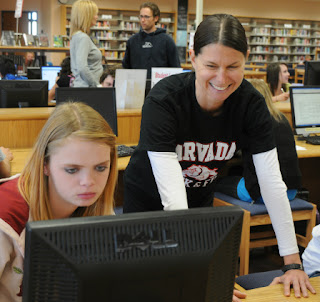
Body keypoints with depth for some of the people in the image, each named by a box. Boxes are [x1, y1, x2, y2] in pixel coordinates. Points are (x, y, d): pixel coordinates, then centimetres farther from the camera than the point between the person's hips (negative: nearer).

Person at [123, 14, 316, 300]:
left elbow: (272, 183, -21)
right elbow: (172, 198, -41)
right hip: (148, 199, -2)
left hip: (201, 198, 3)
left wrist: (293, 262, -23)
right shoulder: (162, 101, -34)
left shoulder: (251, 103, -22)